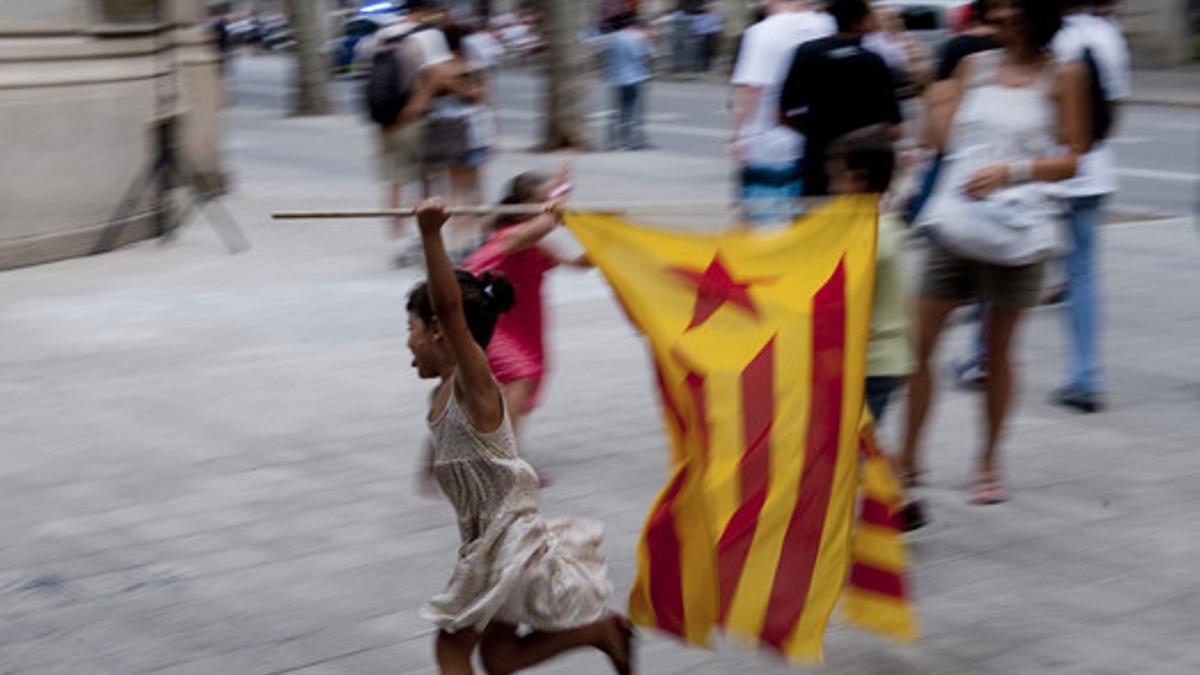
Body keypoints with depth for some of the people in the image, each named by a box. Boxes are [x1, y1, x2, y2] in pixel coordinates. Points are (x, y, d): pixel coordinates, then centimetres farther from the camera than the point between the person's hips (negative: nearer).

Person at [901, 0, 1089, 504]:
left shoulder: (1061, 76, 1)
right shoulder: (974, 66, 9)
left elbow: (1071, 160, -1)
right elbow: (941, 138, 4)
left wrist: (1011, 170, -14)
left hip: (1016, 229, -2)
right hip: (956, 222, 3)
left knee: (998, 350, 7)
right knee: (918, 341, 0)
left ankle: (989, 462, 22)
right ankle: (907, 457, 12)